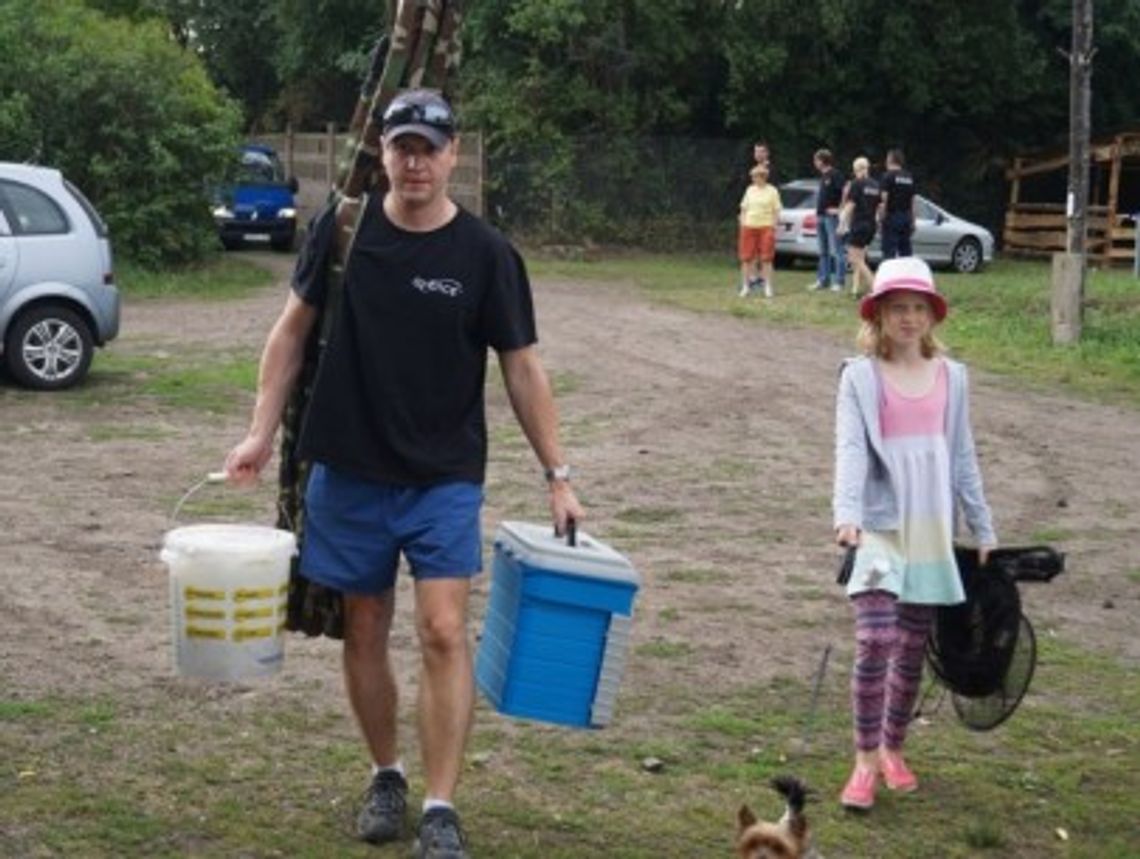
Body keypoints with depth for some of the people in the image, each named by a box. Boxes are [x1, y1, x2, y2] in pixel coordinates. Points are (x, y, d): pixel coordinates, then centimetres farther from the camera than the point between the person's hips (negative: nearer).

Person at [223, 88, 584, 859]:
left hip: (444, 478, -2)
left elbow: (523, 368, -2)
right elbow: (294, 329, 8)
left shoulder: (485, 254, -6)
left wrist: (558, 475, -5)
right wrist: (263, 432, 2)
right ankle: (386, 776, 29)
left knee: (444, 631, -11)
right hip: (348, 471, 2)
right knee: (365, 630, 10)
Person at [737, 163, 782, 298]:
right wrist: (742, 226, 5)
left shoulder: (772, 191, 0)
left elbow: (776, 211, 1)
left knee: (766, 258, -1)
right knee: (746, 258, 2)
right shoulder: (750, 190, 10)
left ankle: (768, 287, 5)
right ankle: (745, 286, 9)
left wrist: (773, 228, -6)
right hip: (749, 226, 3)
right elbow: (743, 209, 13)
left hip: (766, 227, -3)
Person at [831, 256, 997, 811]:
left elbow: (962, 457, 12)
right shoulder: (861, 376, -3)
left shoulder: (951, 377, 7)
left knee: (912, 649, 9)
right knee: (875, 643, -12)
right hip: (880, 528, -3)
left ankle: (892, 748, 26)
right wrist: (847, 513, -29)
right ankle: (866, 759, -1)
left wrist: (983, 529, 13)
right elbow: (850, 449, -14)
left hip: (932, 532, 4)